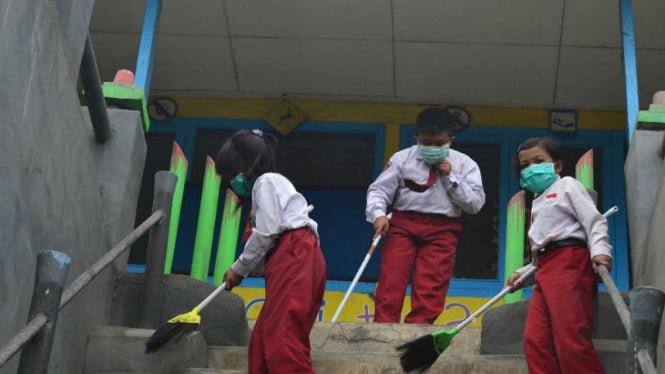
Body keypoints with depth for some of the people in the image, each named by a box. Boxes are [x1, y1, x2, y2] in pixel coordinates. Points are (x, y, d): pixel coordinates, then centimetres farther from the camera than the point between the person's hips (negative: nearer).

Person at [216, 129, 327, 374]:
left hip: (295, 258, -10)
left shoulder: (266, 181, 1)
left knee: (282, 336, -21)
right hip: (290, 259, 10)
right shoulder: (268, 184, 32)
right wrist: (243, 269, 16)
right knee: (264, 339, 4)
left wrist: (238, 269, 2)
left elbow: (266, 233, -8)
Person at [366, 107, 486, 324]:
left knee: (430, 289, -6)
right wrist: (378, 214, -19)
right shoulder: (402, 158, 3)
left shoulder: (464, 164, 5)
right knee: (391, 281, -10)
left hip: (442, 230, 0)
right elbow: (379, 189, 0)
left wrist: (451, 178, -8)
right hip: (403, 224, 0)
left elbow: (475, 203, 1)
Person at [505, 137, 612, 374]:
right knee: (535, 341, -7)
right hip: (545, 271, 8)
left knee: (570, 339, -21)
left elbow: (594, 220, -3)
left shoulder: (567, 185, 12)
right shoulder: (538, 203, 35)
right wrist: (522, 274, 20)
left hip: (569, 261, -8)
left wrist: (600, 250, -21)